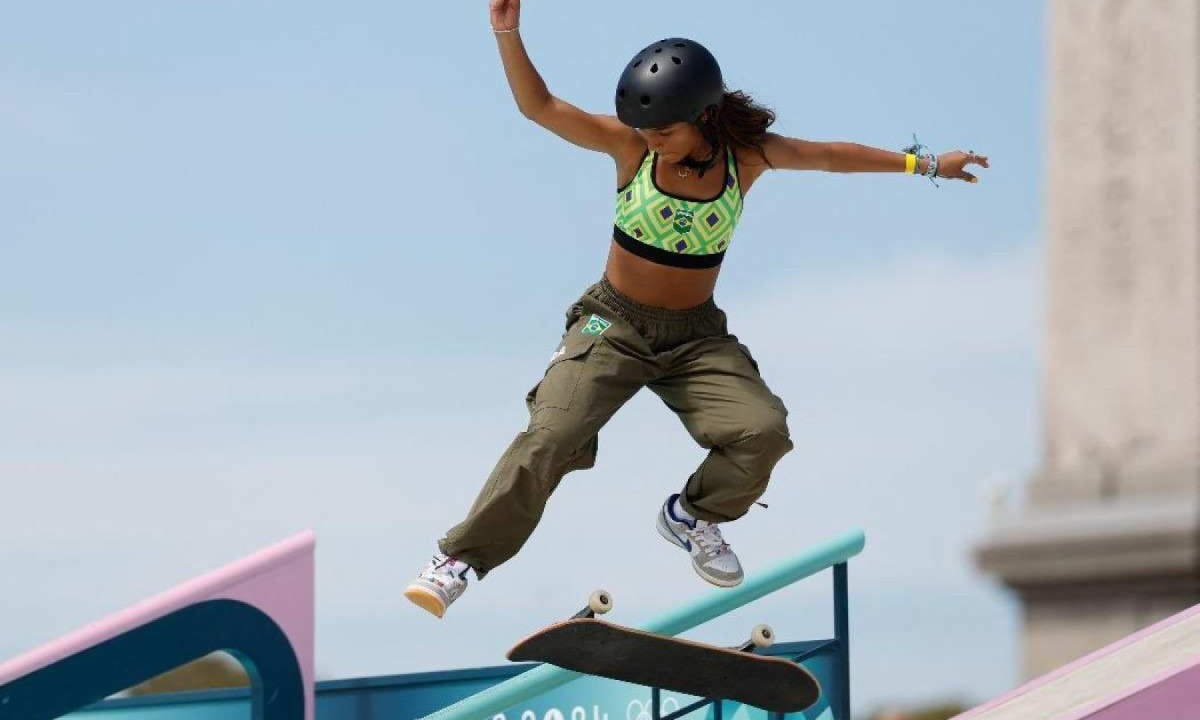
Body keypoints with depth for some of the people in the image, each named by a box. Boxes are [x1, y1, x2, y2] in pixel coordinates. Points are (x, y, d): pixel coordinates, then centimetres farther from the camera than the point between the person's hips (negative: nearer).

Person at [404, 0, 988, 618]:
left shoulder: (745, 154, -6)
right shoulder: (631, 145, -11)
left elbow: (832, 155, 8)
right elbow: (538, 106, -16)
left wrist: (924, 163, 14)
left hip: (696, 335, 2)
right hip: (613, 325, -2)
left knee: (764, 432, -20)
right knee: (549, 438, -20)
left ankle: (692, 519, 9)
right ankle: (458, 560, -13)